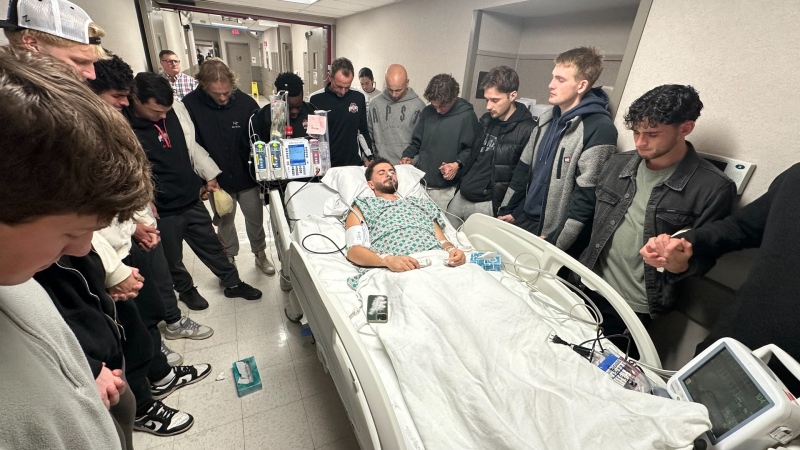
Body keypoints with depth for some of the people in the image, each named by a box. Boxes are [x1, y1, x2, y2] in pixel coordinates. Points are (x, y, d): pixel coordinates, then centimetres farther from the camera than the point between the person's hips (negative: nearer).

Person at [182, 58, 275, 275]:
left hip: (247, 178, 0)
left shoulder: (246, 103, -13)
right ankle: (229, 258, 39)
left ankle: (260, 254, 36)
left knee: (255, 219, 14)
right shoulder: (190, 104, -15)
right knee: (224, 222, 18)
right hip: (217, 180, 0)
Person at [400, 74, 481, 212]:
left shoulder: (467, 116, -8)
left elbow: (472, 148, -5)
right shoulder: (427, 112, 6)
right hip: (421, 182, 4)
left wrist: (458, 164, -19)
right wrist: (408, 156, -3)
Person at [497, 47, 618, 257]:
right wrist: (505, 211, 9)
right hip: (522, 220, 7)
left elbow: (587, 197, -18)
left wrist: (555, 243, -19)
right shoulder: (547, 118, 6)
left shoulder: (599, 129, -16)